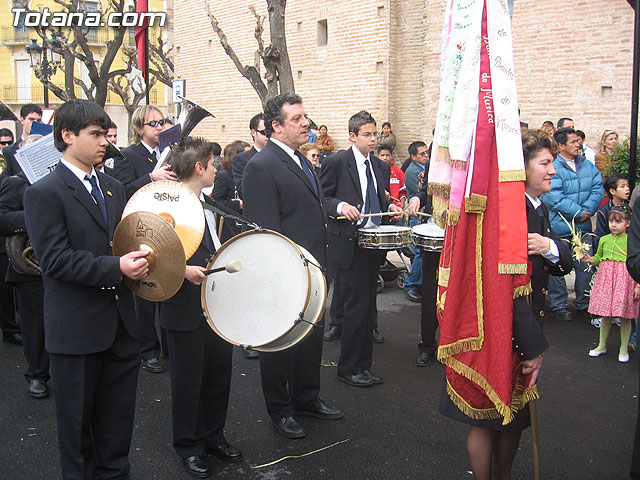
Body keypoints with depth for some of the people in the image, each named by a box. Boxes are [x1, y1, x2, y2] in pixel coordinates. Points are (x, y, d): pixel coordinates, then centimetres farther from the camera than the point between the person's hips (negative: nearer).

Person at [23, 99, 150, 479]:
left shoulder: (114, 188, 11)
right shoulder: (44, 193, -11)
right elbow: (55, 260, -18)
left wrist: (140, 259, -3)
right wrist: (116, 268, -24)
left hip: (121, 324, 6)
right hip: (77, 329, -6)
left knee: (118, 416, 17)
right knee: (77, 419, 12)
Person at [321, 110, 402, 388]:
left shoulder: (382, 167, 15)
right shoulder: (336, 163, -4)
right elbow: (321, 199, -4)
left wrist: (390, 208, 1)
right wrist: (340, 206, -23)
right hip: (349, 244, -6)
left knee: (368, 308, 10)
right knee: (357, 307, -6)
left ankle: (363, 366, 21)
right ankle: (348, 369, 8)